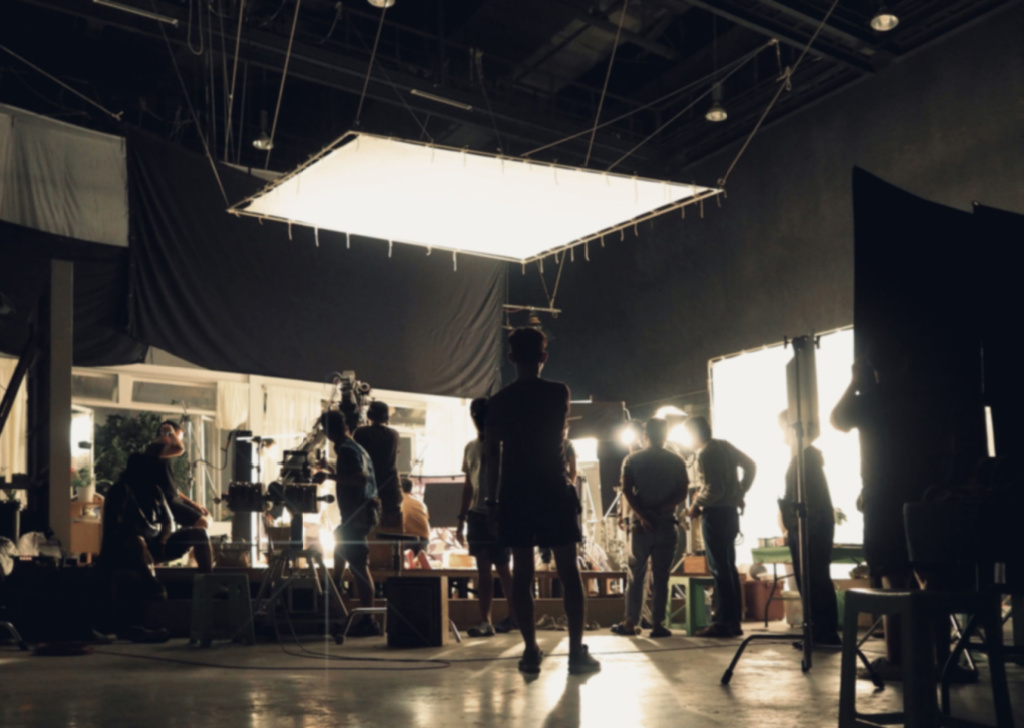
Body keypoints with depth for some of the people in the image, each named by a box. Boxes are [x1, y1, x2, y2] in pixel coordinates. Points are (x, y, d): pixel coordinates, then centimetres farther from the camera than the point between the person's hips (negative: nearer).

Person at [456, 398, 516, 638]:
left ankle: (513, 616, 13)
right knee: (483, 568, 3)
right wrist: (462, 519, 13)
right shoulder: (471, 447, 12)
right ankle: (485, 621, 6)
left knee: (502, 567, 1)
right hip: (477, 513, 5)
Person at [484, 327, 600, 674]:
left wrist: (493, 498, 7)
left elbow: (492, 453, 2)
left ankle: (531, 651, 2)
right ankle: (576, 650, 0)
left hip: (515, 493, 1)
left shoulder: (499, 401, 3)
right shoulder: (558, 392, 0)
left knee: (522, 572, 4)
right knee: (568, 570, 2)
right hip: (554, 490, -1)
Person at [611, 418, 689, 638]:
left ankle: (631, 622, 8)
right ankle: (657, 623, 1)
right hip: (666, 524, 0)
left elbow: (627, 491, -7)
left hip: (640, 523, 0)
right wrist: (660, 509, -6)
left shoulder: (632, 460, 2)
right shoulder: (676, 461, 4)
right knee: (660, 576, 4)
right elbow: (682, 493, -3)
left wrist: (642, 515, -11)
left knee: (635, 574, 9)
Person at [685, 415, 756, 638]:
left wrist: (696, 505, -8)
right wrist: (740, 493, 18)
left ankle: (724, 623, -3)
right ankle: (734, 621, 15)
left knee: (719, 569, -5)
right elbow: (751, 466, 15)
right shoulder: (725, 446, 10)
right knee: (729, 567, 12)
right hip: (730, 511, 9)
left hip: (715, 514, -9)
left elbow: (714, 488, -21)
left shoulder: (705, 454, -14)